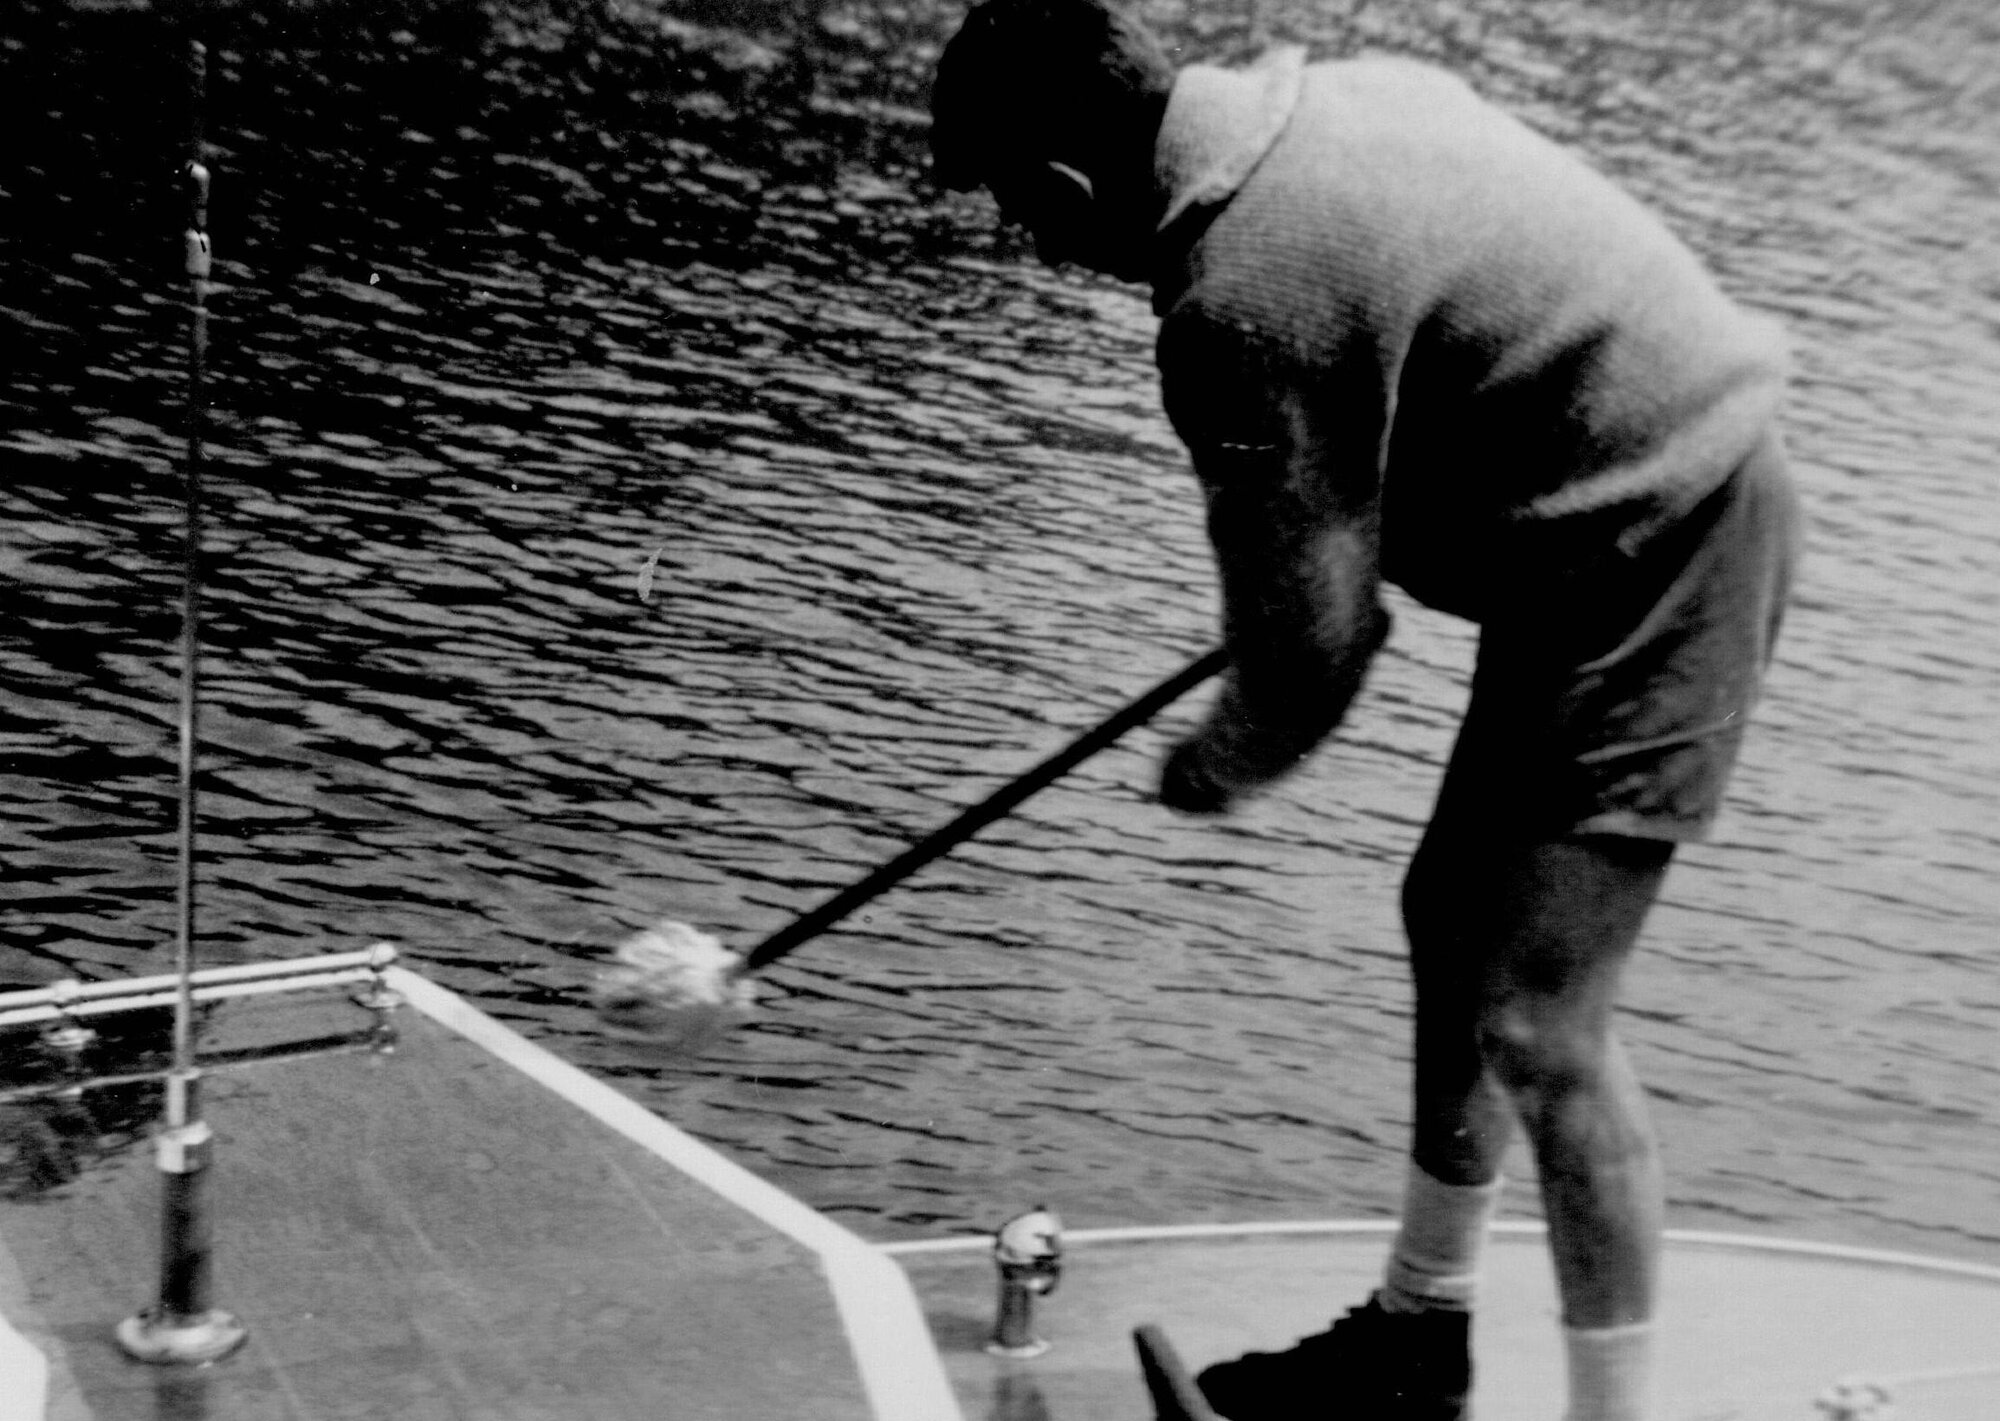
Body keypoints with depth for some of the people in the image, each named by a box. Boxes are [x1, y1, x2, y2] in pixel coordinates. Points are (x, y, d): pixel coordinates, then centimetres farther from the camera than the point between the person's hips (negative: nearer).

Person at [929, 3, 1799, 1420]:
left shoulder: (1242, 303, -25)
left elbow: (1311, 647, -19)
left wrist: (1214, 770, 3)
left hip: (1653, 553, -10)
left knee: (1535, 1024, -7)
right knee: (1457, 917, 17)